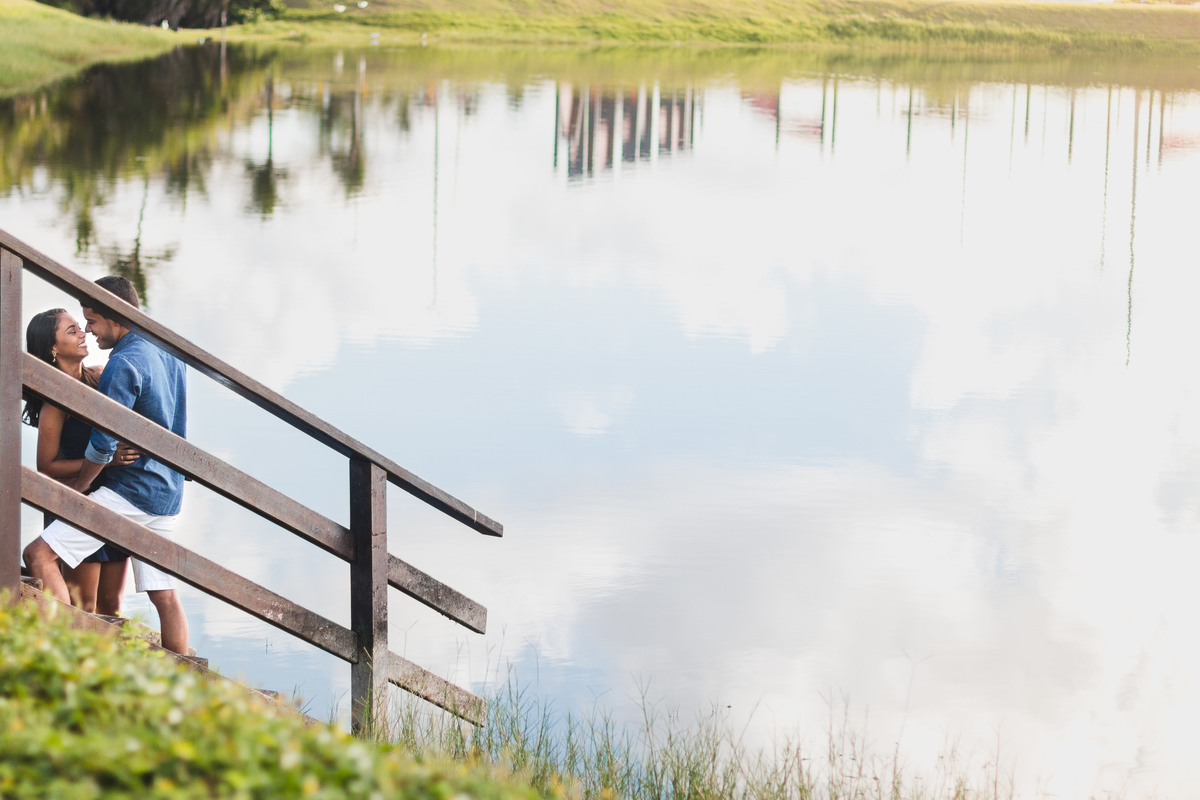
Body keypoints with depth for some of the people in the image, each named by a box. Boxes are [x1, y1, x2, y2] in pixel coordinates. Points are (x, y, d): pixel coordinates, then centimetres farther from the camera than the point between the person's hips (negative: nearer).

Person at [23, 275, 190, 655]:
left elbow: (103, 446, -17)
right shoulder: (168, 350, 11)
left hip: (130, 491, -9)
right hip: (167, 494, 9)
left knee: (40, 554, -11)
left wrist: (75, 489, -2)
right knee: (163, 593, 11)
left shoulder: (123, 364, -16)